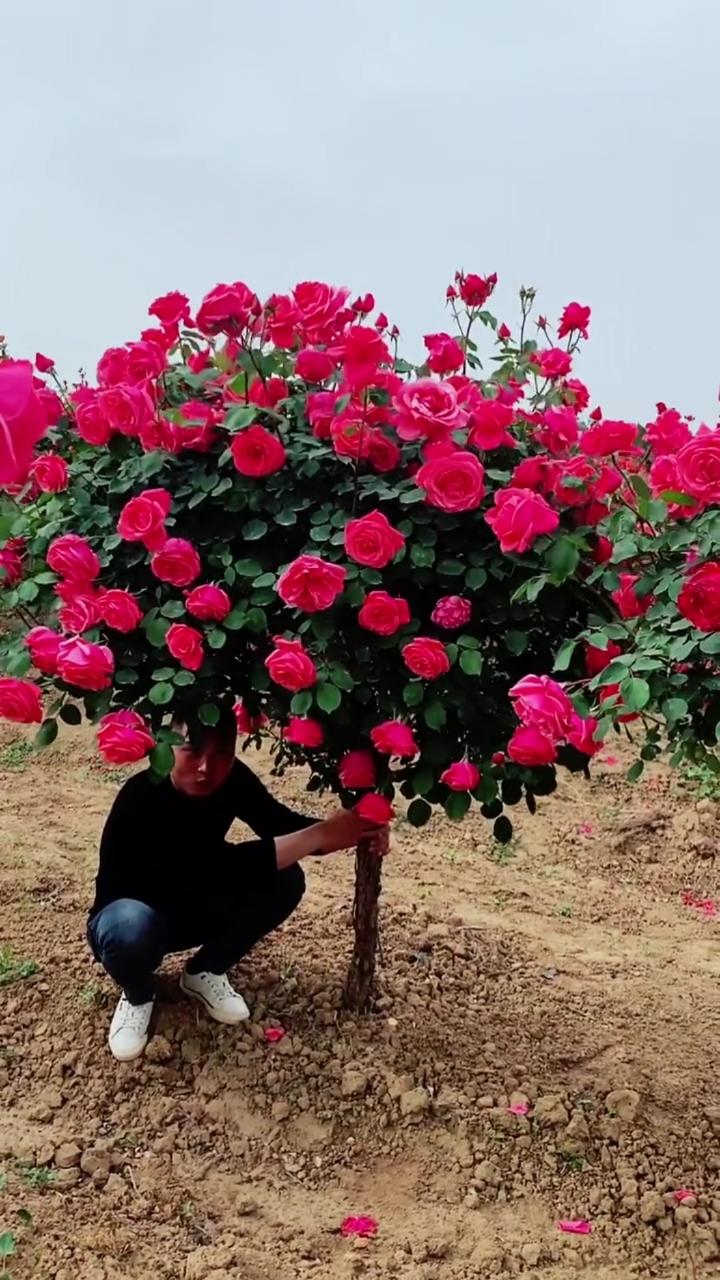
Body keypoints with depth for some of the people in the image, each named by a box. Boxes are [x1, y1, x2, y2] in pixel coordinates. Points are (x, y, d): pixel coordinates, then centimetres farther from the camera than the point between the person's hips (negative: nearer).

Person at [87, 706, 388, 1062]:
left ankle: (204, 972, 5)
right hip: (131, 913, -5)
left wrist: (354, 831, -35)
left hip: (192, 909, 5)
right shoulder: (142, 798, -34)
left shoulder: (232, 779, -17)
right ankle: (137, 996, -3)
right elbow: (222, 867, -43)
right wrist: (323, 835, -45)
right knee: (134, 927, -41)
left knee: (284, 879, -18)